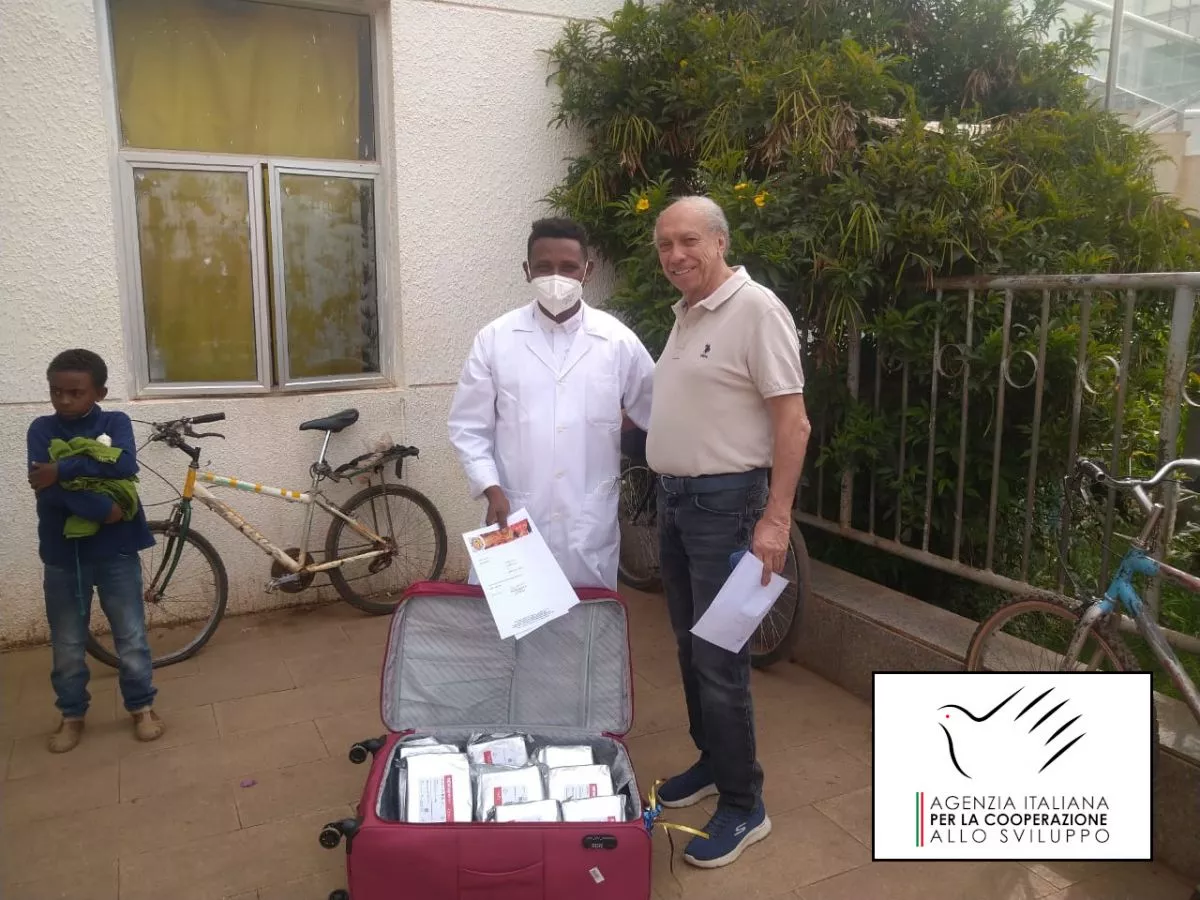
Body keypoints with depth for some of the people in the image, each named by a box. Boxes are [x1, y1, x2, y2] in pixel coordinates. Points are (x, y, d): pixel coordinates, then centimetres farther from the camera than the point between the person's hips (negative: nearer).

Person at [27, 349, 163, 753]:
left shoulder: (115, 423, -2)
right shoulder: (42, 429, -1)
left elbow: (125, 465, -22)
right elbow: (46, 489, -15)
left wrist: (62, 469, -24)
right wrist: (101, 509, -21)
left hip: (115, 550, -1)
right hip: (62, 554, 1)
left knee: (131, 636, 9)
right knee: (67, 644, 13)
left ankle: (142, 706, 26)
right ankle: (72, 715, 31)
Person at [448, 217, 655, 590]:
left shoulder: (618, 341, 0)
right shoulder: (494, 339, 0)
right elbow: (468, 427, 3)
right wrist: (492, 490, -7)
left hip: (590, 525, 0)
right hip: (514, 519, 0)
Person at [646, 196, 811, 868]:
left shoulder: (756, 309, -15)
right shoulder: (687, 314, 12)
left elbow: (793, 422, -19)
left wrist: (776, 519, -23)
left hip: (725, 502, -9)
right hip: (676, 498, 9)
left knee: (719, 659, -3)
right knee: (691, 648, 18)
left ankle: (744, 807, 13)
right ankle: (713, 762, 35)